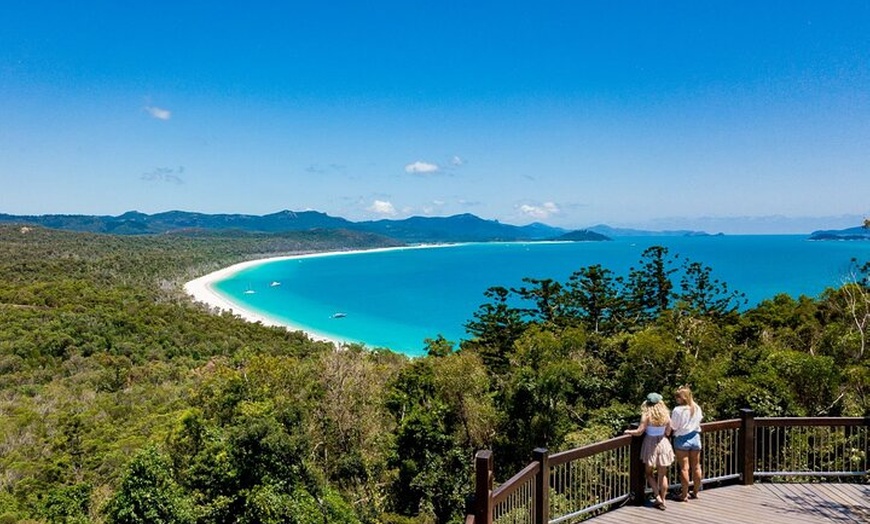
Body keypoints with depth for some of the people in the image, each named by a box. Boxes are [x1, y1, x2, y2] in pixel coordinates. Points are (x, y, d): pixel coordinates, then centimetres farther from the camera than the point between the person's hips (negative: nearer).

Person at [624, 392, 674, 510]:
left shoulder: (647, 415, -14)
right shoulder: (666, 415, -4)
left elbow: (639, 432, -15)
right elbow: (668, 432, 4)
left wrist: (629, 431, 2)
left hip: (650, 444, -3)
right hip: (663, 444, 3)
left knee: (649, 473, 12)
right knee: (662, 475, 13)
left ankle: (658, 497, 3)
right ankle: (662, 500, 17)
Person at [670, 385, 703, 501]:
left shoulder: (678, 410, -20)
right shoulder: (697, 408, -3)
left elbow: (673, 427, -15)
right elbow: (699, 421, 9)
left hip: (682, 440, -5)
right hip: (695, 438, 5)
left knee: (684, 468, 2)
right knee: (696, 467, 14)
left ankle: (684, 494, 9)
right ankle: (695, 492, 27)